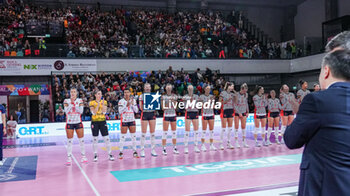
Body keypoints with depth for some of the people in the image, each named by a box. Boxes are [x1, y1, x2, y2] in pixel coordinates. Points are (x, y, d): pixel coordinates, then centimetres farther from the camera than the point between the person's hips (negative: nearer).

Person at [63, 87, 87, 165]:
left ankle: (83, 156, 16)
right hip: (69, 123, -1)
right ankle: (69, 158, 4)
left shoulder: (80, 100, 1)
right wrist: (71, 103, -20)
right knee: (69, 141, -1)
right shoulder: (66, 101, -1)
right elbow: (66, 111, -13)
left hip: (78, 123, 1)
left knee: (81, 140, 4)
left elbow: (81, 111, -10)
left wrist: (75, 103, -18)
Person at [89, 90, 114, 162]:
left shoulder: (104, 102, 5)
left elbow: (104, 112, -5)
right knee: (95, 139, 3)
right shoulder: (92, 103, -2)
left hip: (102, 121, 2)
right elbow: (93, 113, -12)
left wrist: (103, 104, -18)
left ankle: (110, 154, 4)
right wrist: (98, 105, -21)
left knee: (107, 138, -3)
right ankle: (95, 155, 13)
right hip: (95, 122, -1)